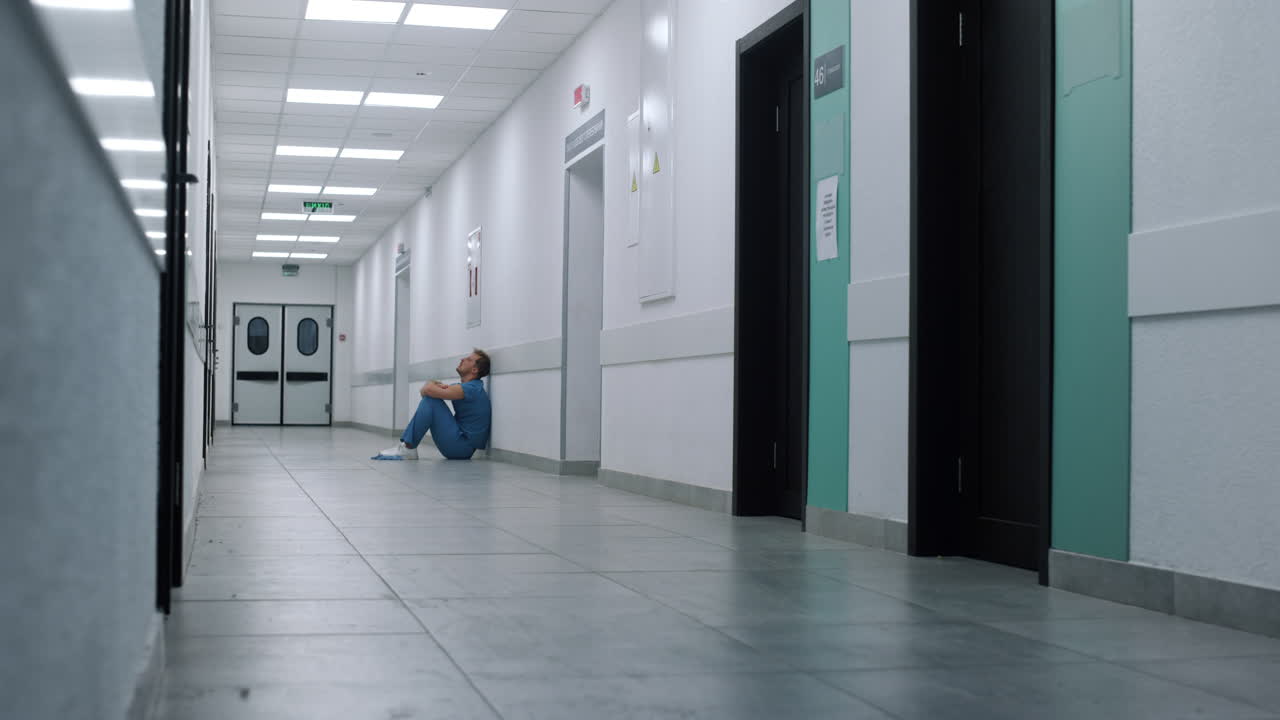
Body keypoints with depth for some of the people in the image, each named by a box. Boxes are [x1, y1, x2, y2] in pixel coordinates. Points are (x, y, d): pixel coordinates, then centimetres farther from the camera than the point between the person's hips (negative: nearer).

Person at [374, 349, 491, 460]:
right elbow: (425, 390, 15)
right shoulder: (465, 386, 17)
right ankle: (405, 445, 1)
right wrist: (438, 386, -8)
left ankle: (408, 449, -16)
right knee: (428, 400, 12)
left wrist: (430, 386, 0)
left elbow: (429, 390, -25)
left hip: (463, 447, -10)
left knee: (430, 400, -16)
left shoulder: (471, 388, -15)